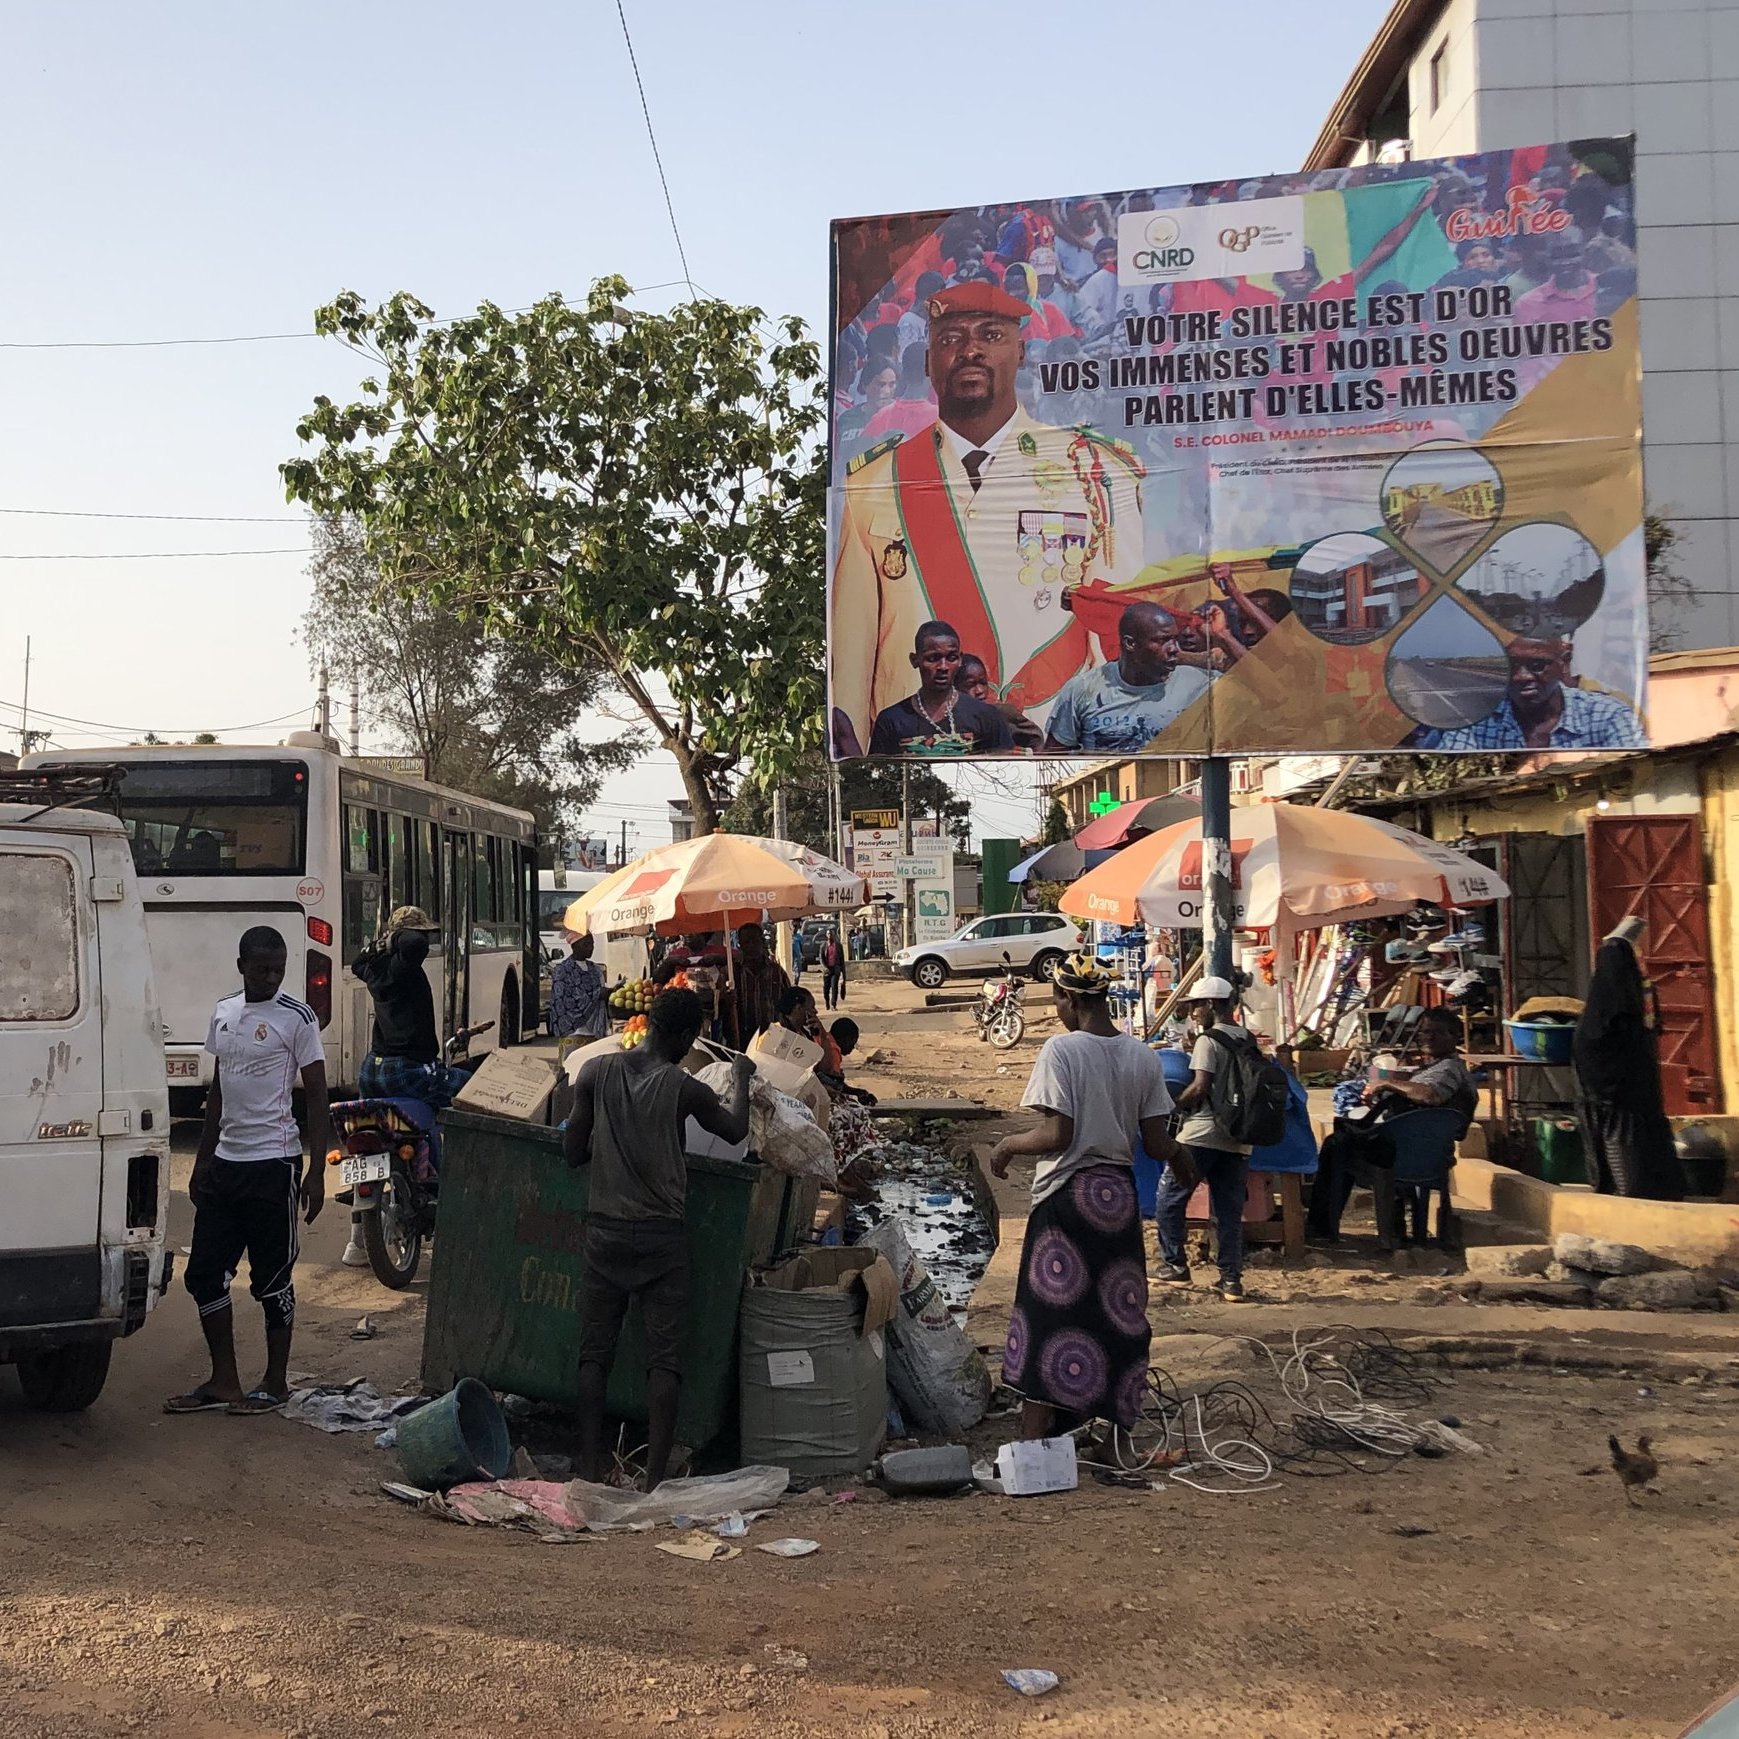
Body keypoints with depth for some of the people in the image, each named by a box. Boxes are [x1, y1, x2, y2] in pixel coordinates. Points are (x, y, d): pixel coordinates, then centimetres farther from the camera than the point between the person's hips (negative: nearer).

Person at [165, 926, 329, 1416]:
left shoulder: (296, 1018, -9)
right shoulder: (224, 1013, 10)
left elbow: (316, 1098, -8)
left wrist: (317, 1172, -14)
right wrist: (201, 1160, 17)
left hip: (272, 1163, -7)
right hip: (223, 1162, 7)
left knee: (273, 1280, 2)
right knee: (205, 1274, 8)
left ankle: (276, 1383, 16)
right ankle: (224, 1383, 19)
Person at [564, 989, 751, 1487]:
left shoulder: (596, 1072, -2)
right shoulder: (684, 1089, -8)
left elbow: (573, 1152, 3)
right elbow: (735, 1130, 11)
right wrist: (741, 1080, 27)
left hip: (604, 1231, 3)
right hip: (662, 1236, -3)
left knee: (595, 1354, 10)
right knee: (664, 1360, 3)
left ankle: (590, 1470, 10)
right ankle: (655, 1478, 2)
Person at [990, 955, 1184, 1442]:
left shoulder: (1061, 1049, -13)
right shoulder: (1143, 1056, 2)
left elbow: (1056, 1134, -18)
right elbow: (1155, 1143, 2)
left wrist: (1008, 1144, 0)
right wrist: (1179, 1155, 24)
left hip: (1067, 1195, -5)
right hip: (1119, 1194, 5)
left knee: (1051, 1313, 1)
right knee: (1118, 1313, 15)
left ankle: (1035, 1435, 2)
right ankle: (1118, 1423, 24)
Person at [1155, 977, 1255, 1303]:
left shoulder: (1209, 1039, -8)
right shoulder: (1248, 1041, 13)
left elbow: (1200, 1087, -18)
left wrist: (1173, 1105, -3)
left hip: (1203, 1134, -7)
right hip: (1238, 1138, 7)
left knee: (1169, 1199, 7)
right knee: (1230, 1210, 8)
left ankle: (1175, 1266, 8)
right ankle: (1232, 1279, 6)